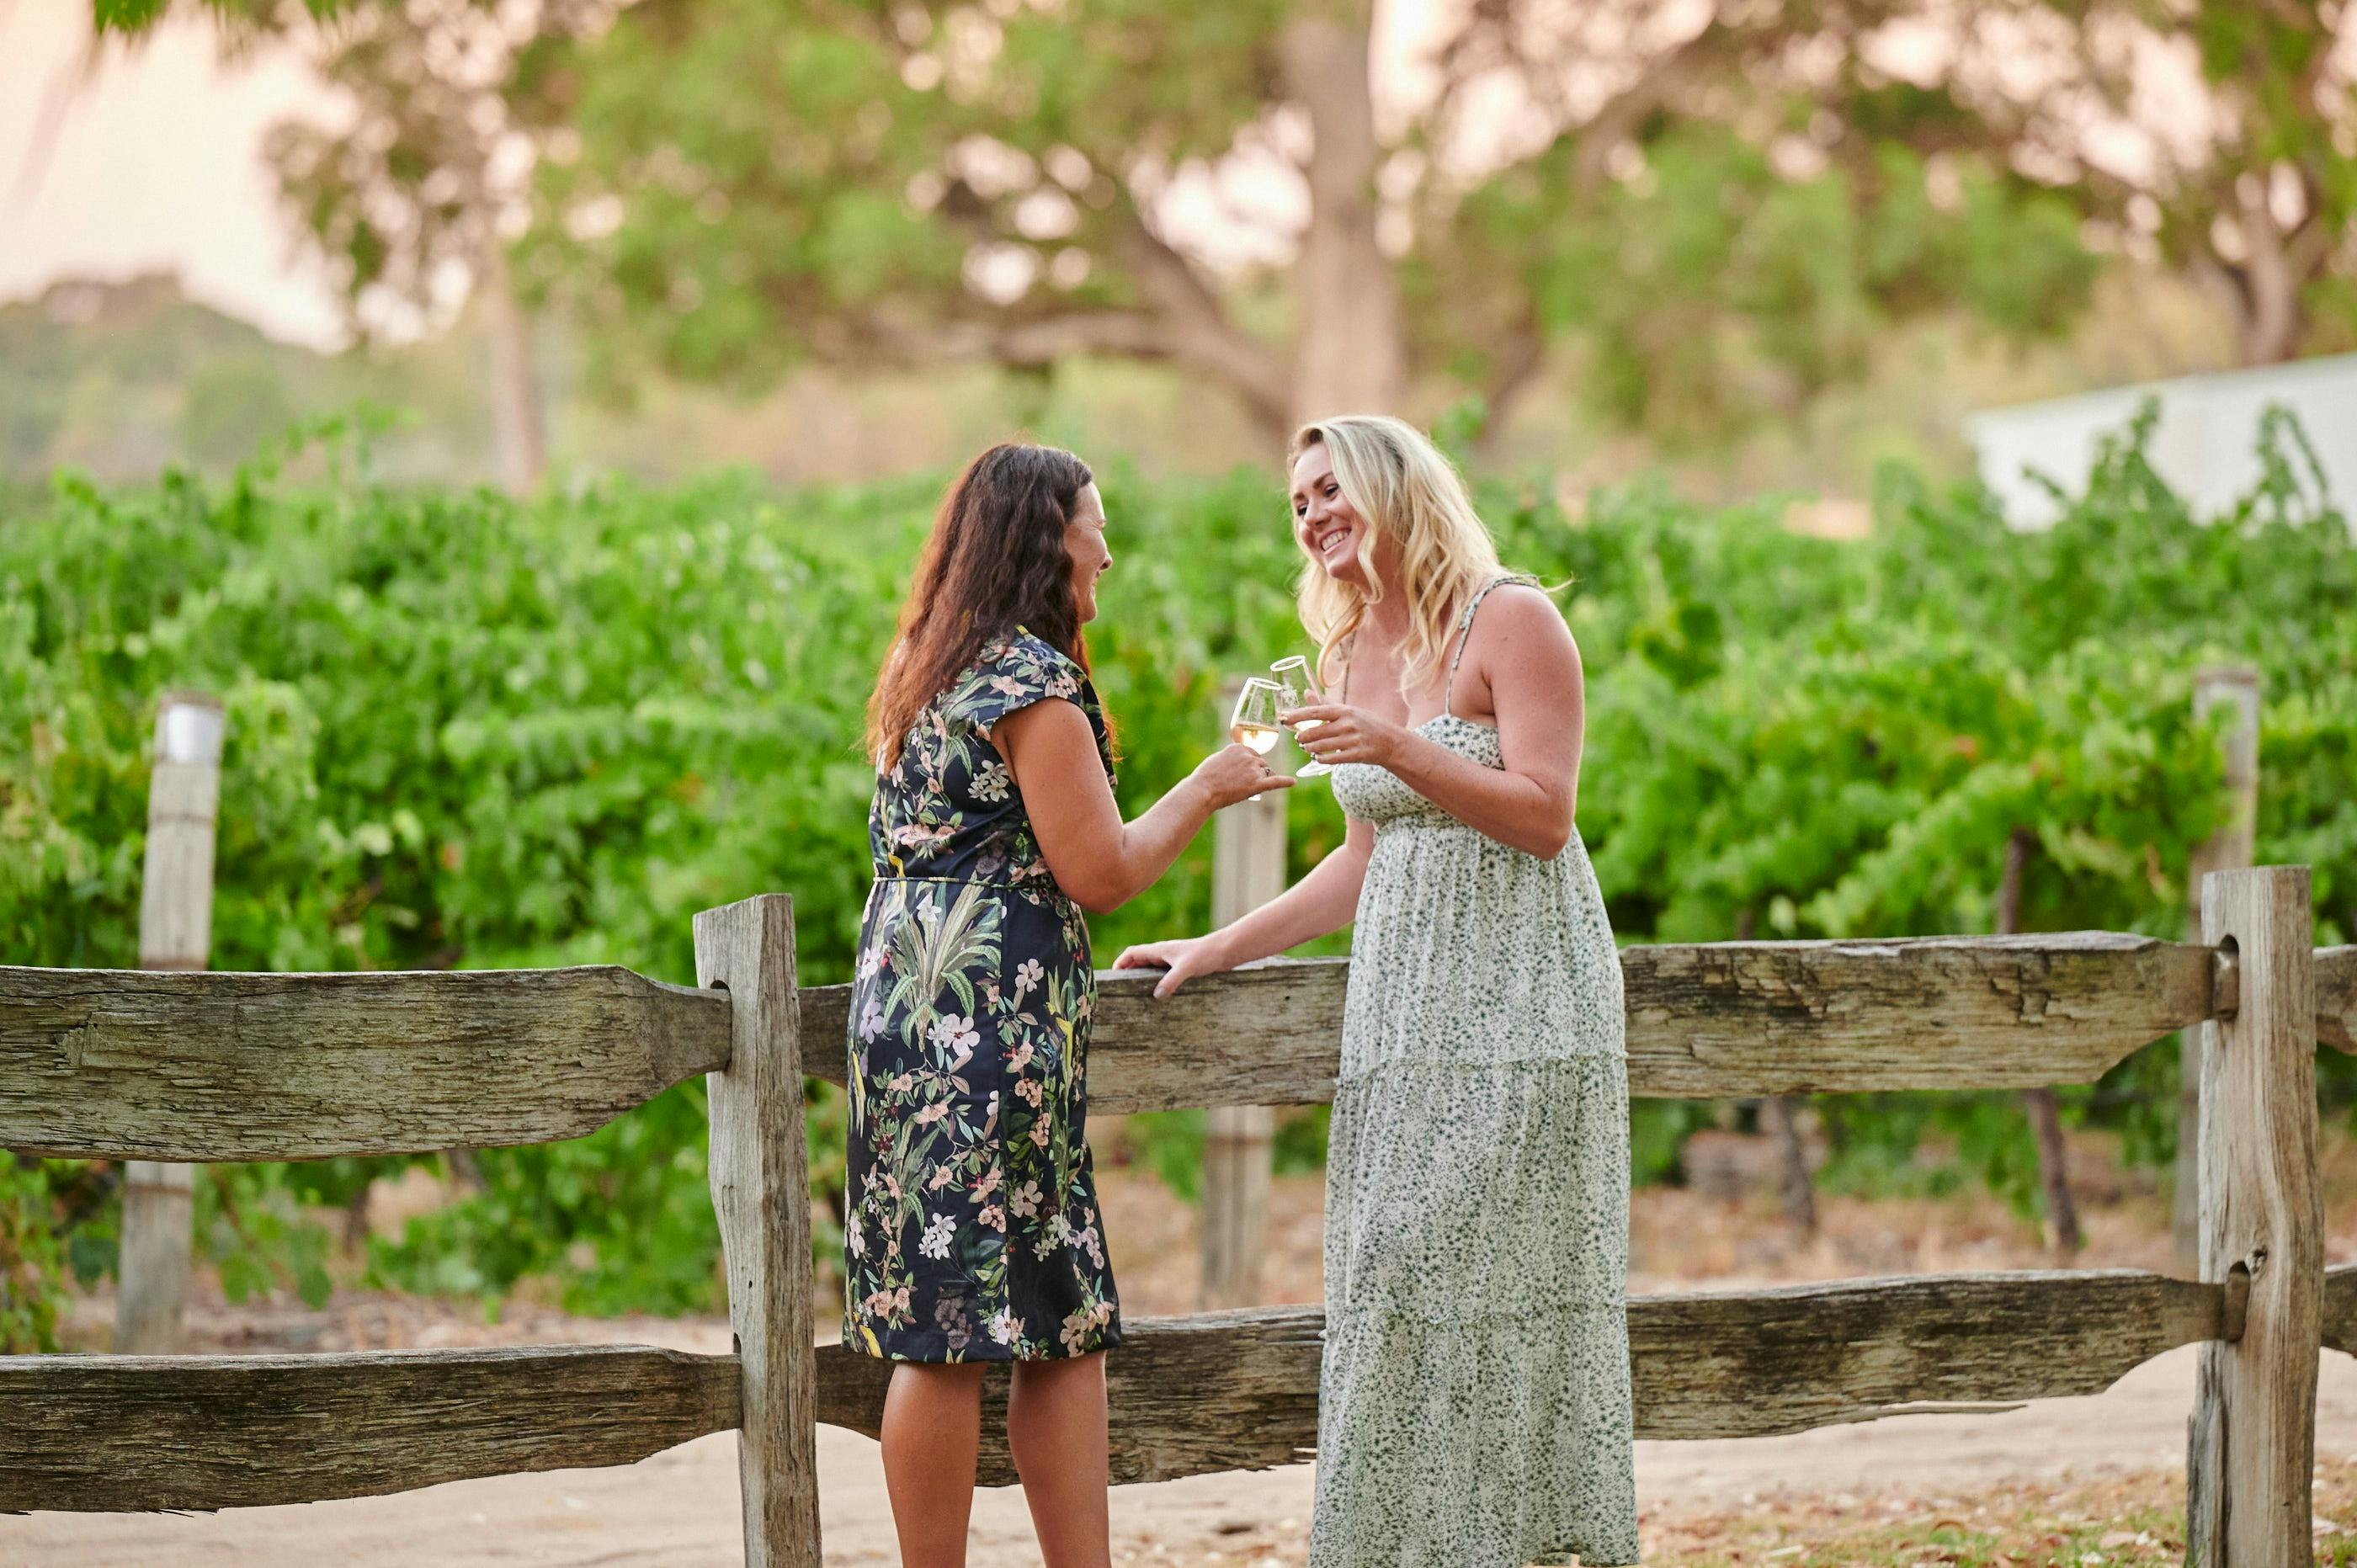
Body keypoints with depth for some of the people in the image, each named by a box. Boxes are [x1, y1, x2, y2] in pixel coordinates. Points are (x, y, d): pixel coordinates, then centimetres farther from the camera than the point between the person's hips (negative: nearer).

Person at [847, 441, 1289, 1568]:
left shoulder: (925, 669, 18)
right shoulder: (1033, 677, -10)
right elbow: (1099, 872, -11)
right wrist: (1207, 789, 2)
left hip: (909, 1001, 9)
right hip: (990, 1019, -9)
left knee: (1063, 1324, 8)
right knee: (955, 1331, -6)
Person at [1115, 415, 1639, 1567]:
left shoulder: (1512, 621, -6)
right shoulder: (1347, 658, 15)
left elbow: (1544, 817, -12)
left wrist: (1400, 750, -23)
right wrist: (1218, 949, 18)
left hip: (1516, 996, -7)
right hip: (1403, 1000, 7)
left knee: (1504, 1276, -8)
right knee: (1398, 1284, 1)